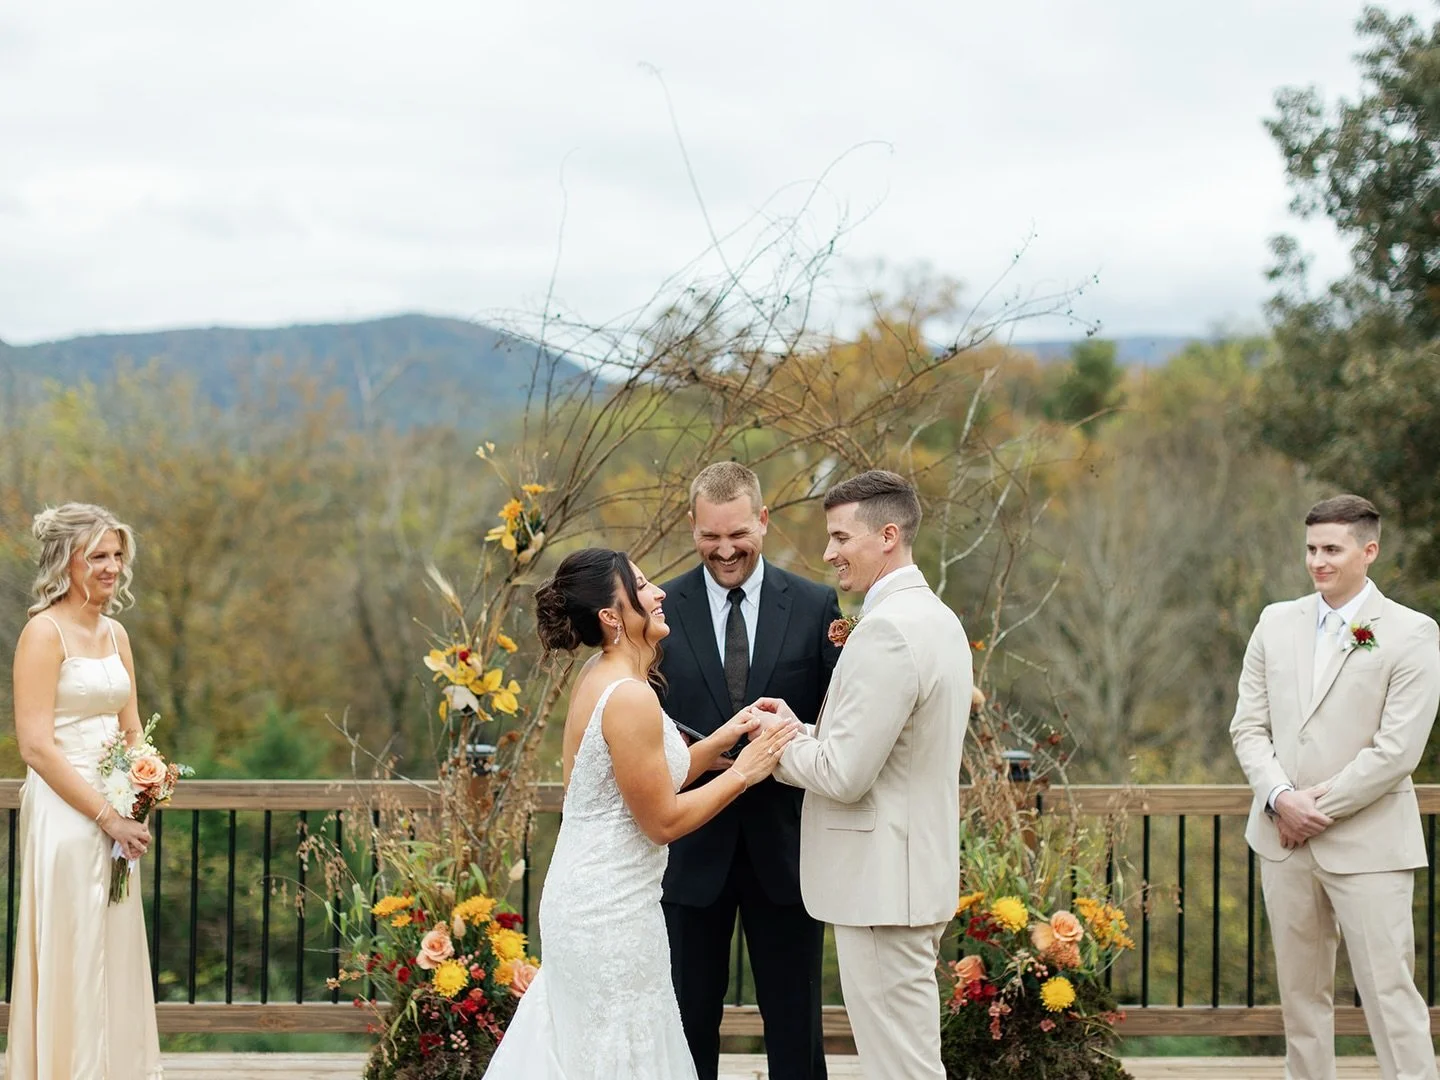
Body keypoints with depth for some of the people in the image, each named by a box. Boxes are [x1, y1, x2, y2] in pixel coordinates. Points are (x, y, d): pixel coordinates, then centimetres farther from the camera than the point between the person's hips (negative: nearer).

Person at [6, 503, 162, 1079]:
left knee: (117, 956, 12)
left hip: (112, 813, 8)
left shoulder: (115, 633, 12)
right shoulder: (44, 632, -11)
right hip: (64, 813, -8)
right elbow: (35, 746, -17)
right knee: (70, 961, -3)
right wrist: (106, 816, -17)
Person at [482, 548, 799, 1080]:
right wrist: (744, 771, -10)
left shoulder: (602, 677, 6)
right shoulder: (629, 698, -22)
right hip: (612, 910, -10)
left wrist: (720, 740, 5)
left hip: (587, 894, 10)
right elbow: (663, 821, -18)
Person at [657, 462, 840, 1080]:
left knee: (794, 1022, 9)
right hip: (693, 846, 0)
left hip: (784, 843, 0)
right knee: (690, 1018, 12)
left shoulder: (815, 607, -1)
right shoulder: (661, 609, -1)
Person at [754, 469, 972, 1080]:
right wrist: (801, 731, 9)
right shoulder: (938, 619, 13)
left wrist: (780, 739, -4)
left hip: (883, 885, -11)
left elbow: (844, 776, -21)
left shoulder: (887, 629, -20)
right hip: (920, 873, 11)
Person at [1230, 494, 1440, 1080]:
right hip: (1283, 837, 5)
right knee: (1300, 989, 10)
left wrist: (1318, 806, -11)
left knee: (1389, 989, -7)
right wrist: (1281, 798, -9)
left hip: (1368, 842, -5)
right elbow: (1248, 725, 7)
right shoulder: (1277, 622, 9)